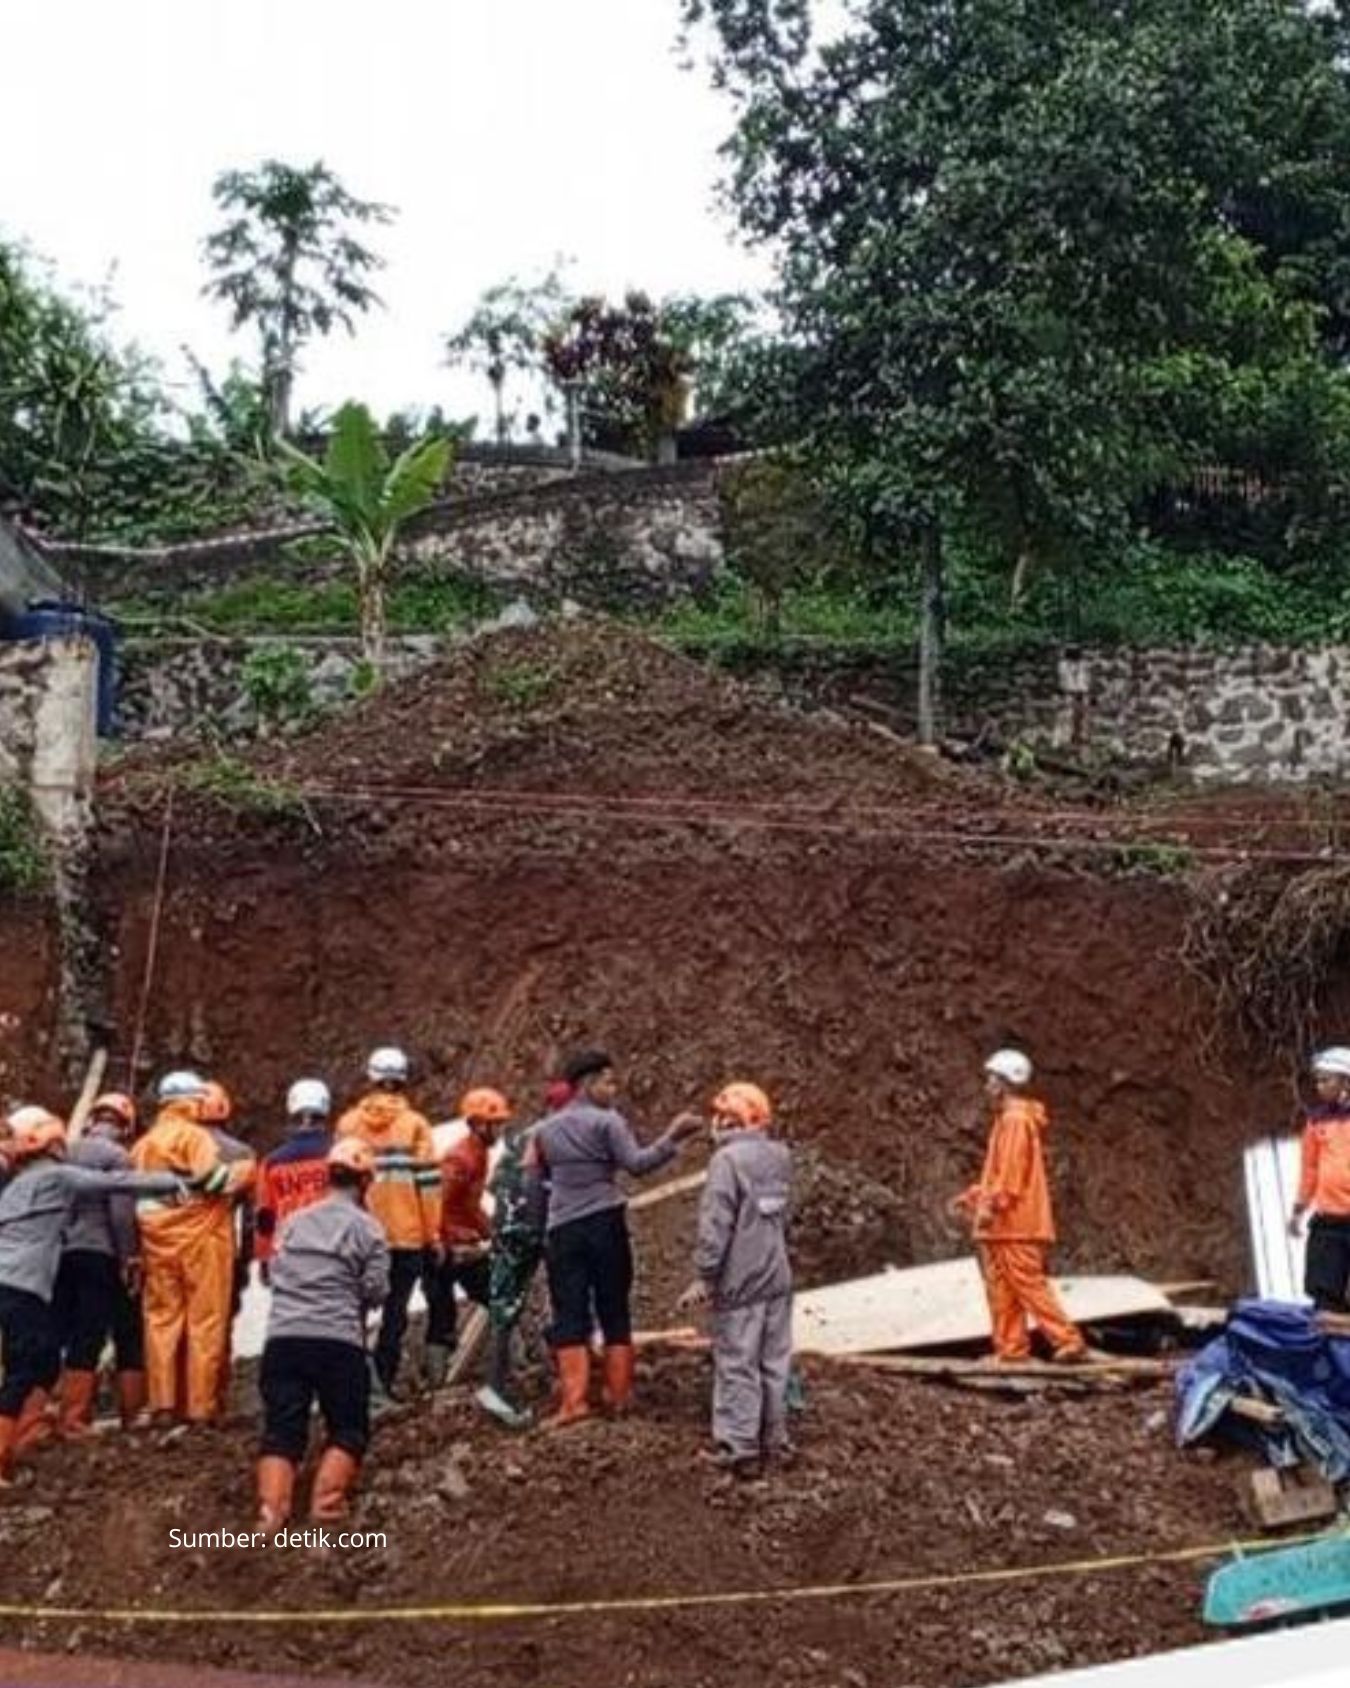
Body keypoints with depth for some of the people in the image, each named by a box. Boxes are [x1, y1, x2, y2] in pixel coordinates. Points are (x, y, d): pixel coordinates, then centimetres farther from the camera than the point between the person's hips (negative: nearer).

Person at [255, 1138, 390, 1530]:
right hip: (338, 1341, -3)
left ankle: (271, 1508, -13)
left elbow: (276, 1272, 17)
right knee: (348, 1429, 11)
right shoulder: (367, 1227, 3)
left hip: (282, 1337, 4)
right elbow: (376, 1291, 0)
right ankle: (325, 1501, -5)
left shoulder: (293, 1221, 17)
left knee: (281, 1429, 6)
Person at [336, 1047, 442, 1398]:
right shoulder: (414, 1123, -5)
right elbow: (428, 1182, -6)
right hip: (407, 1236, -2)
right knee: (396, 1310, 5)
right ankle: (383, 1379, 1)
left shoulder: (348, 1123, 3)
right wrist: (434, 1237, 1)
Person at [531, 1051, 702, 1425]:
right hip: (605, 1225, -3)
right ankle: (619, 1394, 14)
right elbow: (637, 1164, -17)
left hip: (562, 1230, 3)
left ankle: (574, 1400, -6)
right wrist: (673, 1136, -18)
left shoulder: (544, 1129, 11)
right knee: (614, 1312, 8)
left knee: (570, 1316, 2)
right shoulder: (608, 1121, -6)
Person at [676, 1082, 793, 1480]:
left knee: (737, 1364, 0)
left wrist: (704, 1277, -13)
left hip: (741, 1280, -6)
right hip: (777, 1276, 7)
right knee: (774, 1360, 13)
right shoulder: (779, 1156, 6)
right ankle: (775, 1439, 20)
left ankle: (741, 1449, 1)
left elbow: (716, 1224, -18)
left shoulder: (728, 1159, -15)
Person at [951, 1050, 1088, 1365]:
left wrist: (992, 1205, -22)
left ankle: (1068, 1340, -9)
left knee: (1029, 1285, -10)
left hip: (1016, 1221, -10)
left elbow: (1012, 1172, -20)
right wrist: (974, 1196, 23)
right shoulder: (1008, 1119, 19)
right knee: (1001, 1288, 9)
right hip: (1005, 1224, 10)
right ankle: (1011, 1348, 11)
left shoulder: (1016, 1119, -12)